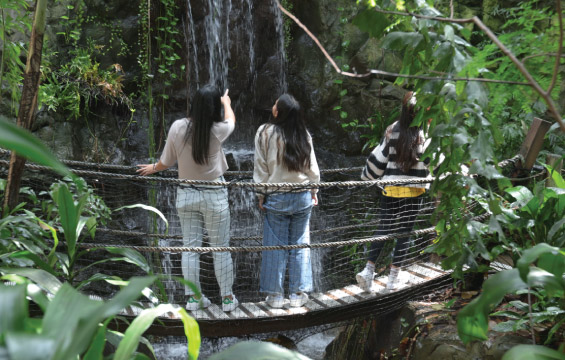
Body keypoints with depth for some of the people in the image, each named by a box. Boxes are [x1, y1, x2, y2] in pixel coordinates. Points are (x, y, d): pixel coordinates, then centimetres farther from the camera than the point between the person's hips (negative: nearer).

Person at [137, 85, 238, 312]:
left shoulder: (178, 127, -9)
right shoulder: (218, 130, -14)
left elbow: (166, 162, 0)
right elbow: (230, 120, 11)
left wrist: (153, 168, 23)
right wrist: (227, 102, 32)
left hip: (186, 194, 3)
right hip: (214, 195, -2)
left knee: (190, 247, 10)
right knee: (220, 248, 8)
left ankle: (193, 298, 19)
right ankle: (227, 298, 17)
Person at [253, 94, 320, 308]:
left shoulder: (265, 133, -9)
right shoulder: (304, 135, -1)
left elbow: (261, 168, -5)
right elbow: (312, 168, 5)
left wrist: (261, 195, 4)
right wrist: (314, 192, 16)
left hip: (276, 198, -2)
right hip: (302, 197, 2)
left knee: (275, 246, 6)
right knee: (300, 245, 10)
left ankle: (275, 295, 14)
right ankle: (298, 294, 17)